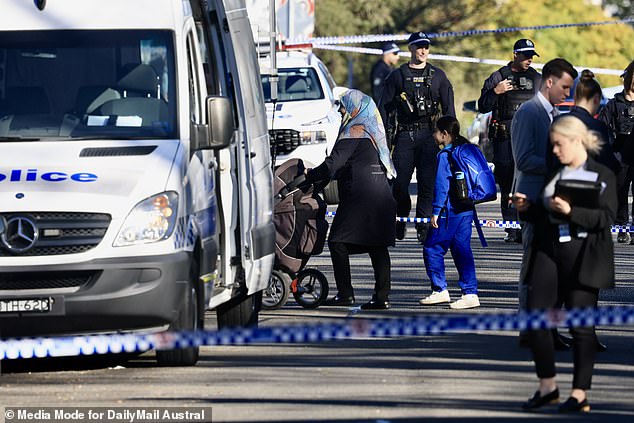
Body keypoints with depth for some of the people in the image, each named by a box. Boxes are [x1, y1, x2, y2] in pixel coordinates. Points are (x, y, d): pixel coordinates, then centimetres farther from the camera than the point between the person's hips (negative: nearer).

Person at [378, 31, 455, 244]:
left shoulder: (438, 76, 12)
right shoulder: (397, 75, 10)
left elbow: (448, 108, 13)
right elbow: (384, 107, 9)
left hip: (430, 134, 0)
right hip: (404, 134, 0)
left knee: (428, 182, -7)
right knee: (399, 182, -4)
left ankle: (424, 226, -3)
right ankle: (400, 221, 16)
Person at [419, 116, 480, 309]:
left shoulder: (444, 156, -11)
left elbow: (441, 185, -15)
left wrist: (436, 211, -13)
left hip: (450, 211, -8)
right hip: (466, 209, 8)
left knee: (432, 248, 1)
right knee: (462, 250, 8)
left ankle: (440, 290, 2)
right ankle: (470, 292, 3)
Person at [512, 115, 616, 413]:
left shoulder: (602, 176, -2)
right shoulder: (554, 175, 16)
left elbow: (607, 217, -13)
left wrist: (571, 212, -22)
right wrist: (527, 208, 3)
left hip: (583, 257, -6)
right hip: (548, 253, 6)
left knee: (580, 325, -2)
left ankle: (580, 394, 5)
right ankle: (547, 386, 15)